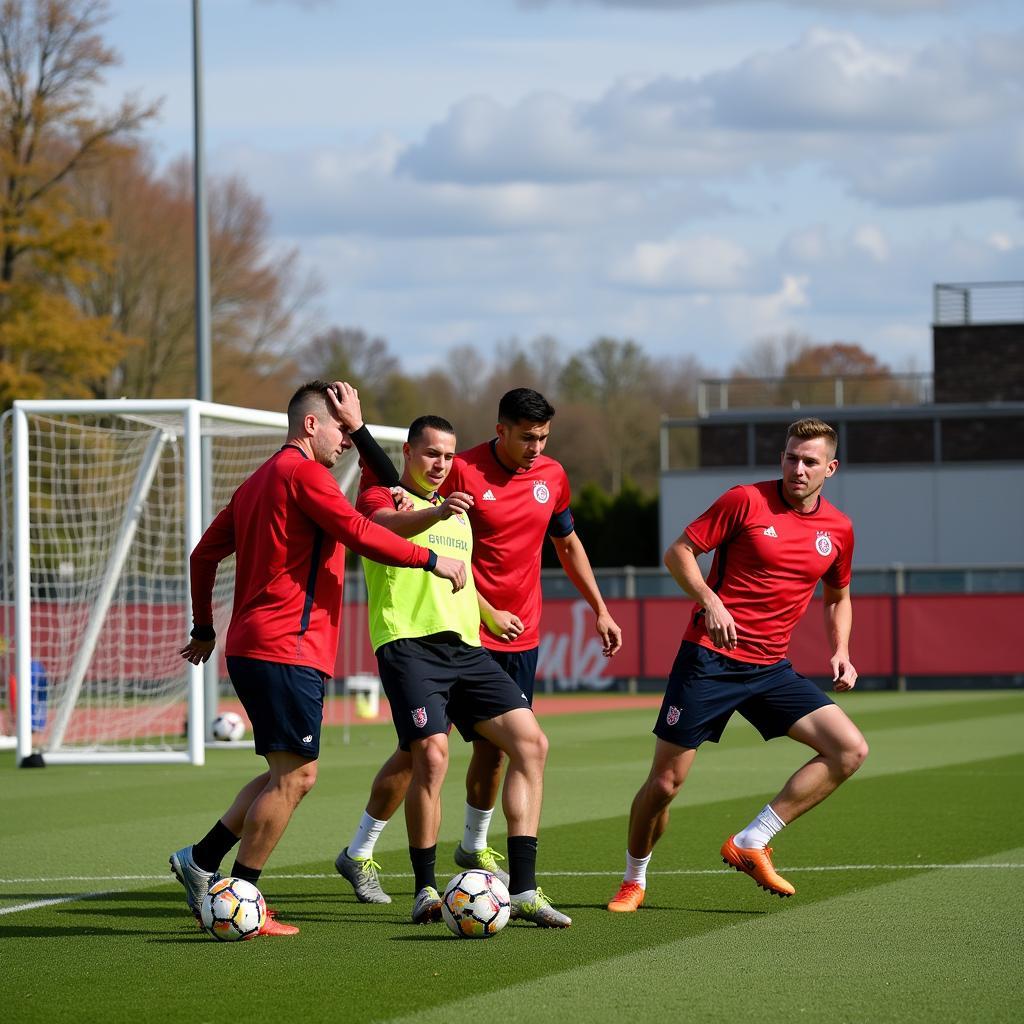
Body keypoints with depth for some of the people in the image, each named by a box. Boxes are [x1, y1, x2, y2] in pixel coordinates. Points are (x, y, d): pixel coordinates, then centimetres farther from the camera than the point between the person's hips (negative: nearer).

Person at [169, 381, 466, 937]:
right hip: (287, 651, -10)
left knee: (288, 774, 15)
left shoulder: (260, 480, 20)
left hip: (253, 649, 10)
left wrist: (204, 627, 32)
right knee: (295, 775, -6)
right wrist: (431, 559, -10)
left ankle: (200, 860, 13)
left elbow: (204, 554, 25)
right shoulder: (303, 473, -9)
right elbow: (360, 534, -18)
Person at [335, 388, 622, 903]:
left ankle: (474, 846, 30)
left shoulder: (552, 476, 5)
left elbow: (568, 544, 20)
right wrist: (486, 613, -16)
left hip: (519, 637, 5)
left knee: (494, 745, 9)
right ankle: (359, 854, 3)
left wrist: (600, 611, 19)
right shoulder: (463, 472, -13)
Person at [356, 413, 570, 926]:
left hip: (464, 647, 7)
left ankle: (523, 889, -6)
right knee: (431, 757, -21)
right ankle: (425, 890, -4)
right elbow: (387, 525, -21)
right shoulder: (380, 498, 5)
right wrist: (436, 513, -40)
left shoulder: (457, 513, 28)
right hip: (408, 643, -7)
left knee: (531, 743, -7)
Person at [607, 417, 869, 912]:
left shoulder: (837, 529, 7)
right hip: (710, 656, -4)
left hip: (770, 667, 4)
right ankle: (633, 881, 21)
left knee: (850, 749, -12)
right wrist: (709, 601, -20)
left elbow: (838, 597, 23)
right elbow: (679, 552, -4)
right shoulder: (746, 501, -7)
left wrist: (840, 653, 6)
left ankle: (751, 844, -5)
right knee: (665, 780, -4)